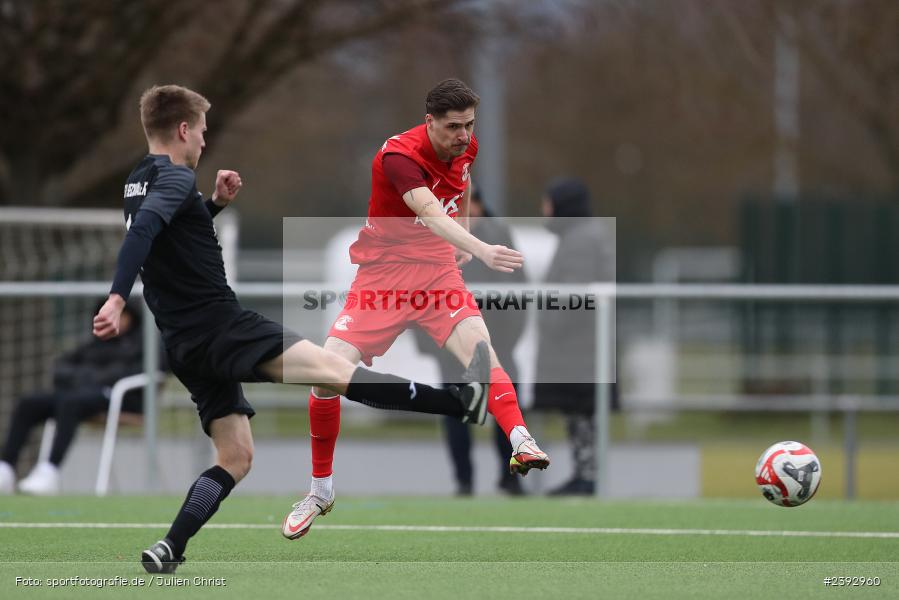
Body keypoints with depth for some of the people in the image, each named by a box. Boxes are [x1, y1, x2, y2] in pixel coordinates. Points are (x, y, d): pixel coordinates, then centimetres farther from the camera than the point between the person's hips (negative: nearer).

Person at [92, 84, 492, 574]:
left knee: (235, 458, 13)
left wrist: (215, 203, 19)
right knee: (336, 371, -18)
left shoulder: (138, 182, 17)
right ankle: (463, 402, -24)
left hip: (185, 345, 9)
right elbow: (141, 233, -28)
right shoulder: (175, 178, -11)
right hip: (219, 325, -9)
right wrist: (117, 298, -40)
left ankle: (167, 550, -1)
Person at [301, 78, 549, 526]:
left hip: (438, 271, 4)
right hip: (382, 275, -4)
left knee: (478, 345, -26)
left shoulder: (465, 148, -2)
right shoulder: (398, 155, -24)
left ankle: (521, 443, -38)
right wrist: (482, 251, -54)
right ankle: (321, 491, 7)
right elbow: (433, 216, -40)